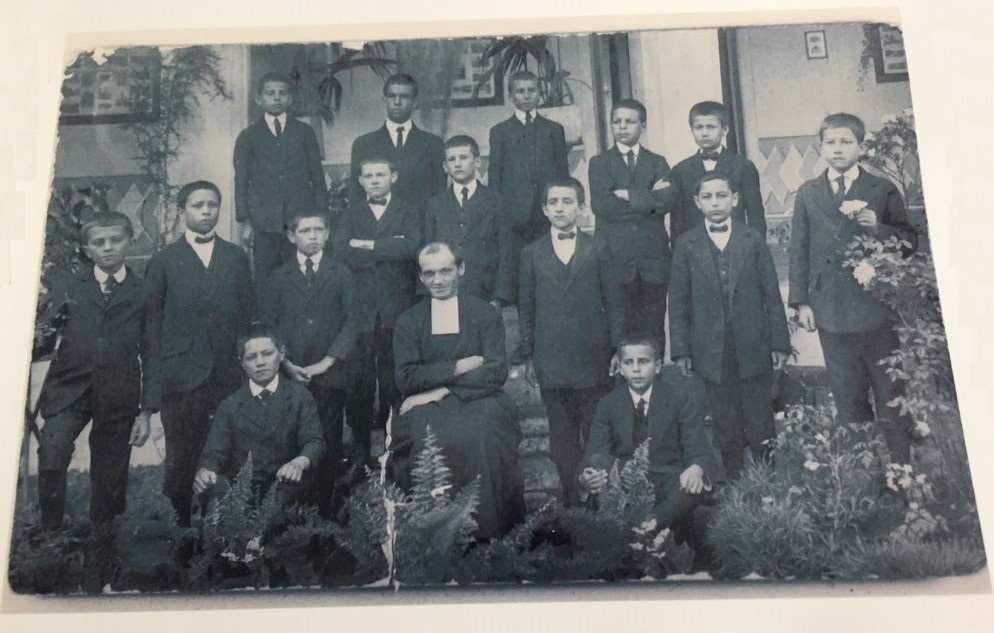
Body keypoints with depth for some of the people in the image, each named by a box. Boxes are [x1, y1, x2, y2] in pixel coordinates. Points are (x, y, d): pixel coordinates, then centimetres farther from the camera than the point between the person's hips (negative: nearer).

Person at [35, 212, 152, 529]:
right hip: (69, 390, 0)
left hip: (118, 398, 0)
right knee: (50, 457, -22)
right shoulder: (69, 286, 9)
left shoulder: (144, 292, 7)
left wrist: (146, 411, 4)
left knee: (110, 481, 4)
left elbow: (151, 355, 7)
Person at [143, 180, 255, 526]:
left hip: (229, 377, 1)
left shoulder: (237, 257, 13)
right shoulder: (163, 261, 8)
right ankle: (180, 527, 15)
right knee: (181, 461, 2)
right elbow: (151, 322, 6)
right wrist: (155, 378, 0)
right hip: (182, 377, -1)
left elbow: (249, 313, 13)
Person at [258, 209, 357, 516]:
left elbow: (351, 322, 3)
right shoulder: (279, 277, 12)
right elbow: (266, 324, 8)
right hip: (289, 376, 1)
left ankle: (324, 511, 6)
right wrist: (285, 363, -6)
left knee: (328, 446, -2)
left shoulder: (341, 275, 9)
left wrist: (326, 362, -7)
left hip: (330, 375, -1)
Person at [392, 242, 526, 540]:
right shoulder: (408, 321, 13)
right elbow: (406, 378, 1)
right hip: (428, 408, 1)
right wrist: (456, 368, -7)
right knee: (427, 435, -32)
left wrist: (443, 390, -9)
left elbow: (496, 372, -2)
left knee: (482, 434, -33)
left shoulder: (485, 314, 9)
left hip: (478, 402, -1)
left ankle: (486, 530, -17)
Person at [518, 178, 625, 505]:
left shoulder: (596, 250, 6)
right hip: (551, 361, 1)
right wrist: (528, 357, 6)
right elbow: (526, 309, 10)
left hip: (592, 359, -1)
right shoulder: (532, 254, 8)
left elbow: (613, 303, 5)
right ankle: (570, 497, 16)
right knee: (562, 437, 6)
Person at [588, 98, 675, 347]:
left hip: (653, 260, 2)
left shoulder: (657, 163, 15)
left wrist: (630, 196, -8)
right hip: (615, 259, -1)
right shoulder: (599, 163, 10)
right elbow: (601, 205, -7)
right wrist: (648, 199, -5)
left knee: (654, 330, 2)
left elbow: (667, 201, -3)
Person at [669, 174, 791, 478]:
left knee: (761, 430, 3)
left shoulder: (754, 240, 6)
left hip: (753, 349, 0)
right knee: (725, 434, 6)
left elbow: (771, 295, 6)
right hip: (712, 352, 0)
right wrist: (680, 350, 1)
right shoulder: (686, 245, 4)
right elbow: (678, 301, 5)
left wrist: (780, 343, 1)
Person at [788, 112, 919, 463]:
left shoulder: (883, 190, 5)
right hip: (832, 313, 2)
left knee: (891, 401, 4)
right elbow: (798, 250, 9)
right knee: (848, 404, 10)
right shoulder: (808, 194, 10)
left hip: (877, 311, -1)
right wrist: (801, 301, 2)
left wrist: (877, 226, -15)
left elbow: (909, 243, 4)